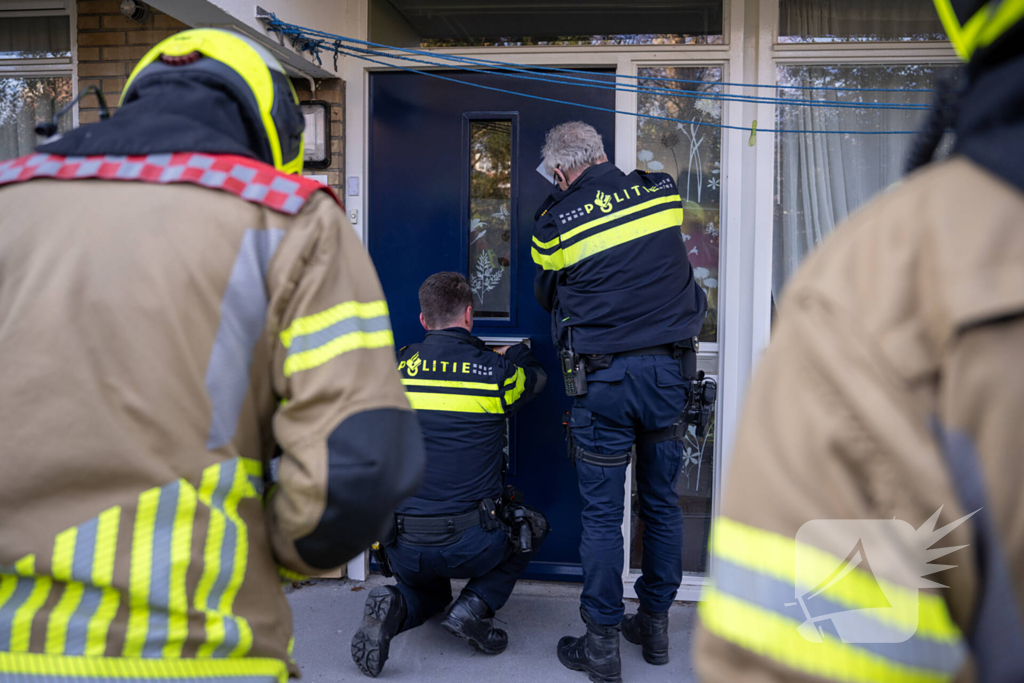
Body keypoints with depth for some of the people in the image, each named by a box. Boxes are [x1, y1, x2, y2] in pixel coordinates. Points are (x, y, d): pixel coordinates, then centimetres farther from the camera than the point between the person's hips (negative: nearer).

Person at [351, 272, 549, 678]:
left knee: (428, 592, 36)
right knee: (533, 526, 28)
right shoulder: (498, 371, -5)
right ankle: (475, 606, 7)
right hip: (469, 544, -3)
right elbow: (536, 375, 18)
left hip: (403, 547, 4)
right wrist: (514, 354, 42)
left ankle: (395, 607, 0)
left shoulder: (395, 370, 3)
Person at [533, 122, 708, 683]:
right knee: (662, 501, 14)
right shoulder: (661, 191, 4)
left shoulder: (554, 222, -4)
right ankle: (655, 625, 27)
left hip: (606, 378, -3)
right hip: (670, 368, 4)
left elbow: (547, 296, 12)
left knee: (602, 513, 5)